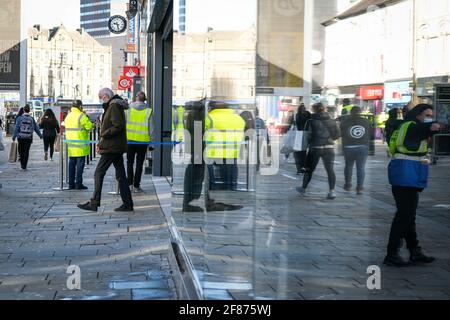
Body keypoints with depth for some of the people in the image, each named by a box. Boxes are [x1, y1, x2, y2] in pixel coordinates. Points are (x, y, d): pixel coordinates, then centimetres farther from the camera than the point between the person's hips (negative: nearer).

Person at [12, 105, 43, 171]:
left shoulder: (19, 118, -3)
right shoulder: (31, 119, 1)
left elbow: (16, 128, -7)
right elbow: (36, 128, 8)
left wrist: (14, 137, -5)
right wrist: (40, 135, 21)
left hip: (21, 137, 0)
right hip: (28, 137, 0)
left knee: (21, 151, 16)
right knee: (26, 152, 2)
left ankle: (22, 164, 24)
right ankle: (24, 167, -2)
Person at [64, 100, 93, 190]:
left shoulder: (68, 116, 12)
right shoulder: (81, 116, -12)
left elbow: (67, 127, 15)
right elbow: (90, 127, -13)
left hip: (70, 144, 7)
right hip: (80, 145, -7)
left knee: (72, 164, 10)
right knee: (80, 164, -3)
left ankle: (71, 184, 11)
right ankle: (78, 184, -5)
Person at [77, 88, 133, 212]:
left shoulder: (114, 107, -13)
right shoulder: (113, 106, 19)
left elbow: (118, 126, -23)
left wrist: (104, 135, -15)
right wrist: (101, 143, 15)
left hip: (111, 147, -10)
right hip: (117, 147, 10)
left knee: (99, 173, -6)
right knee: (120, 175, 9)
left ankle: (94, 203, -4)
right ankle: (127, 204, 10)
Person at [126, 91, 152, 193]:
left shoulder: (128, 108, -2)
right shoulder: (148, 111, -4)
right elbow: (150, 128, -1)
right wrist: (149, 139, 8)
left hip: (130, 139, 1)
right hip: (143, 140, -1)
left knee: (130, 162, 14)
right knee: (139, 163, 6)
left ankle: (130, 184, 9)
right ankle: (136, 186, 4)